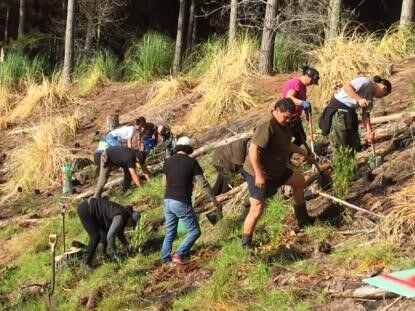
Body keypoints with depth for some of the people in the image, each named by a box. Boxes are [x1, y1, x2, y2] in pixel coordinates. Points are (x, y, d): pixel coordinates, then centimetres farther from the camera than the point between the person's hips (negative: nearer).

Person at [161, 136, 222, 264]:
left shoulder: (168, 161, 7)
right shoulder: (191, 162, -6)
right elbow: (203, 184, -7)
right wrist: (215, 201, 0)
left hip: (168, 201, 6)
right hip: (182, 203, -6)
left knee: (170, 232, 19)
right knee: (194, 231, 5)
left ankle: (164, 258, 15)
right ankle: (179, 254, -10)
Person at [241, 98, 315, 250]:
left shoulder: (283, 124, 5)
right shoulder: (266, 125, -28)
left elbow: (286, 144, 25)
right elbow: (253, 150, -32)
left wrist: (303, 152, 24)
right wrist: (259, 175, -31)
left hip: (276, 169, 10)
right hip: (259, 174, -10)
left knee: (299, 181, 23)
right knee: (257, 209, -12)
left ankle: (303, 220, 37)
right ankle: (245, 245, 0)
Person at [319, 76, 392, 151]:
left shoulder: (370, 96, 14)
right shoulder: (366, 82, -11)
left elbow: (365, 115, 9)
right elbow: (346, 86, -24)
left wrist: (369, 131, -5)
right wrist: (359, 99, -30)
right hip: (338, 109, -10)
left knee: (355, 146, 9)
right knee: (341, 146, -10)